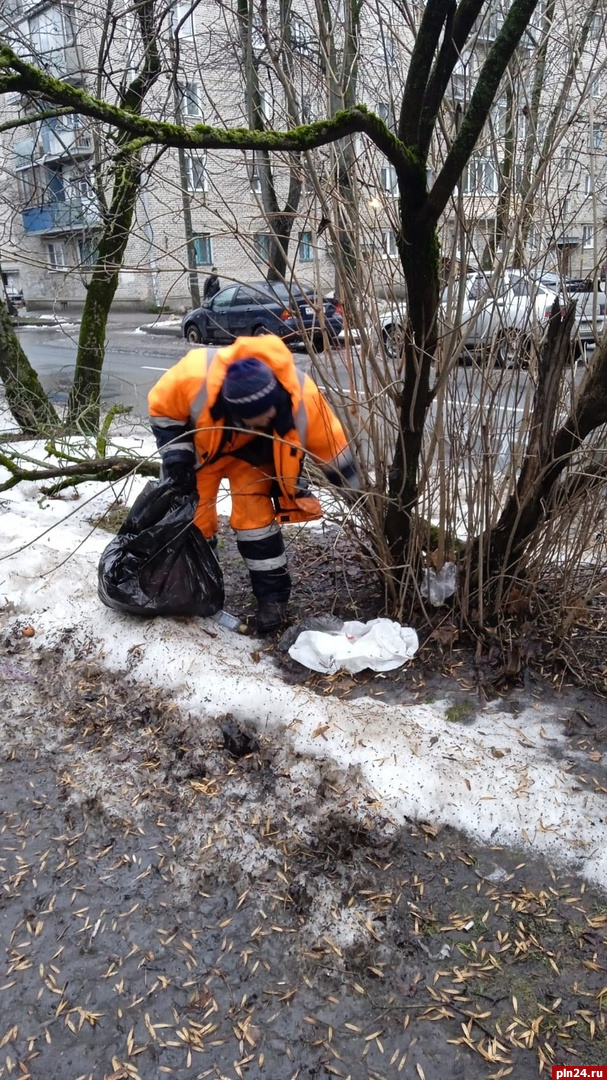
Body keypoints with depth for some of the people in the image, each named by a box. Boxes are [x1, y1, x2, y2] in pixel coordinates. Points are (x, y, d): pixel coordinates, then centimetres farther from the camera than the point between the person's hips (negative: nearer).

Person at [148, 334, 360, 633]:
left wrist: (355, 492, -12)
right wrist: (175, 454, -27)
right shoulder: (195, 375, -41)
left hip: (253, 451, 0)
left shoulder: (301, 396, -37)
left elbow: (330, 443, -20)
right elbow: (162, 407, -19)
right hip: (200, 442, 1)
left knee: (255, 516, -12)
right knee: (190, 513, 5)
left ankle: (272, 595, 3)